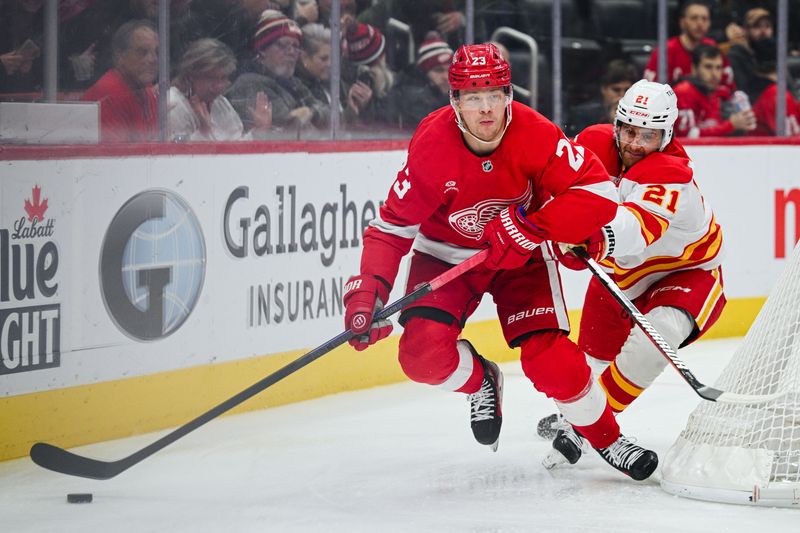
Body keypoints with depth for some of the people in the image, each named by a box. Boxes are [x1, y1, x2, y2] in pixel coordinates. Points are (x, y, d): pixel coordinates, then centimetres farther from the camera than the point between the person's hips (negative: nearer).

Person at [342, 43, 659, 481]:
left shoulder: (535, 135, -26)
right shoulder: (432, 146, -26)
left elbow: (599, 194, -29)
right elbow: (393, 227, -18)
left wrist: (531, 227, -37)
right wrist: (368, 291, -30)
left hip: (520, 253, 0)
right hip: (446, 254, 0)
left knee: (550, 361, -15)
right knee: (424, 355, -21)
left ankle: (605, 436, 12)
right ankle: (480, 381, 14)